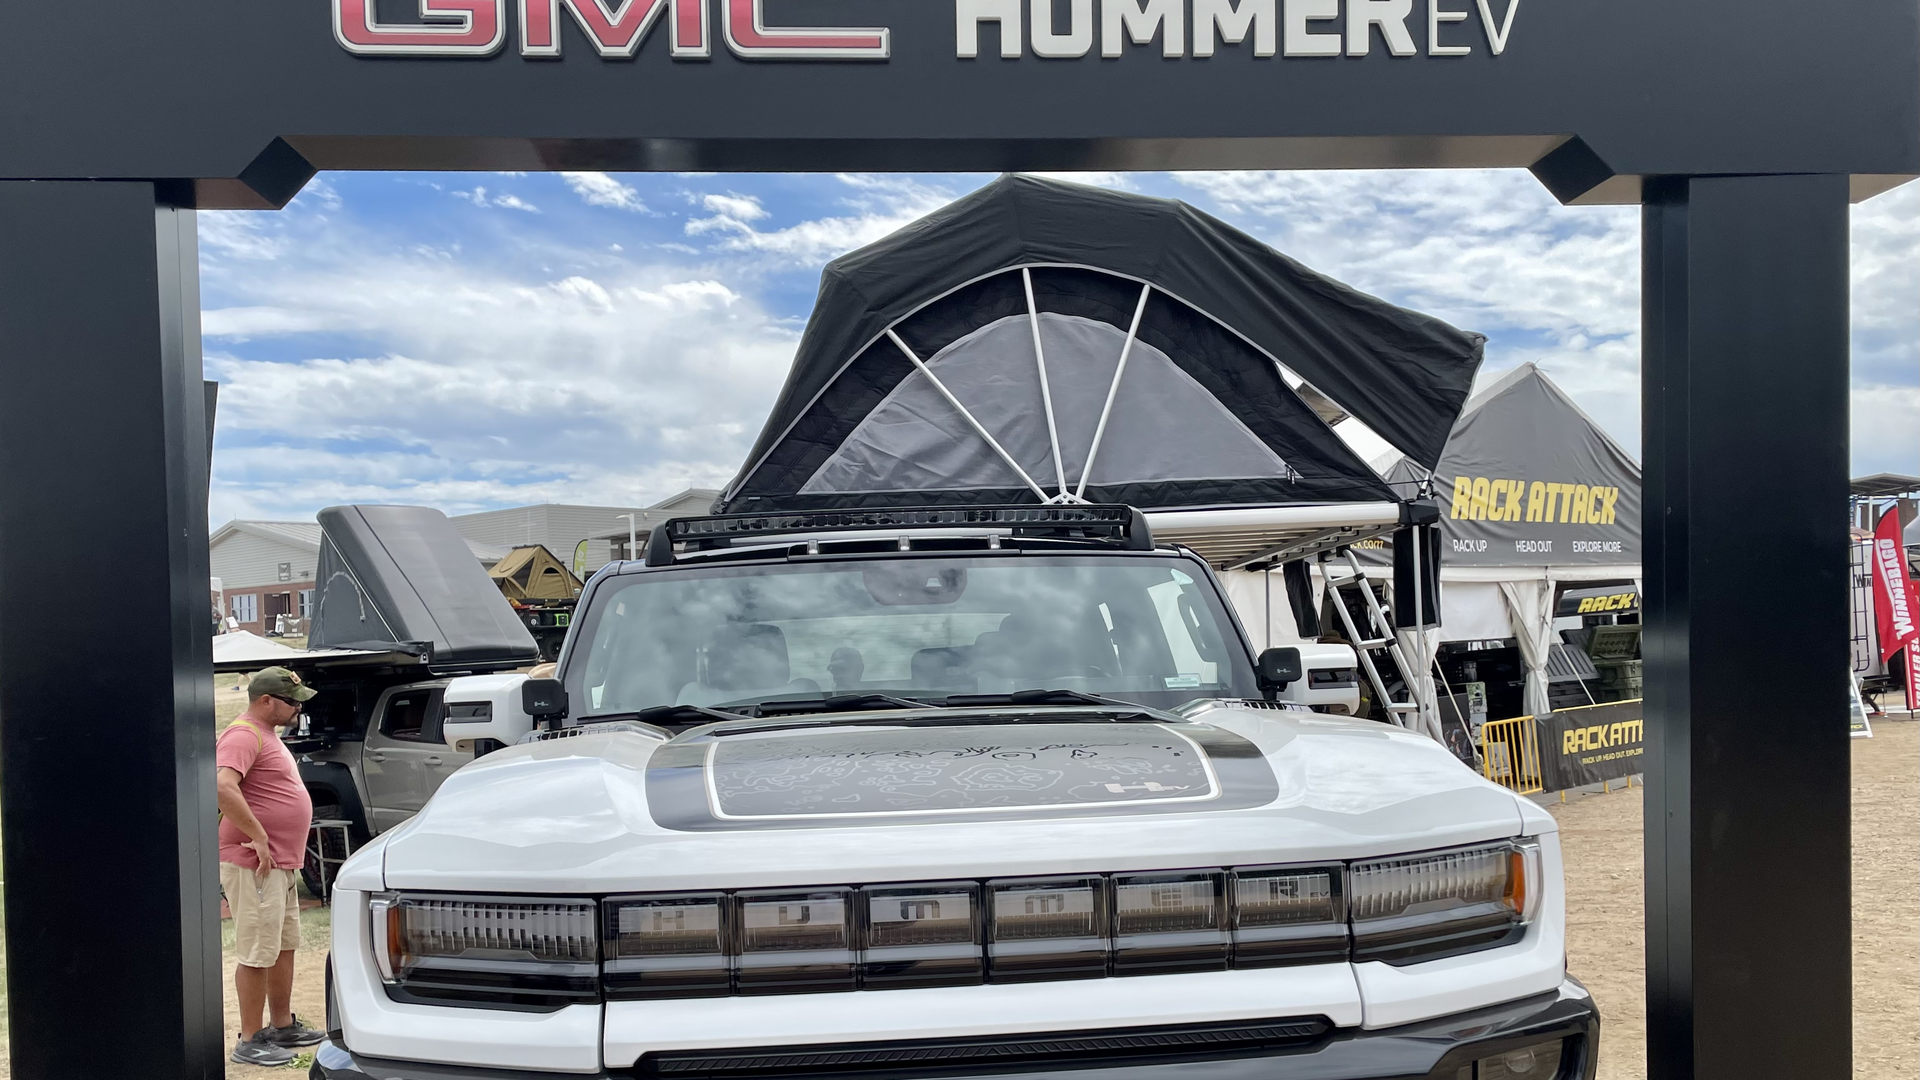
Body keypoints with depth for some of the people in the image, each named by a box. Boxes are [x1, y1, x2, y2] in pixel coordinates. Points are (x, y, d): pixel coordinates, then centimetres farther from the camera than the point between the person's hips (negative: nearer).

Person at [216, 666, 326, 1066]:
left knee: (284, 946, 17)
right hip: (254, 865, -10)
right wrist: (258, 837, -27)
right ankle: (250, 1041, 2)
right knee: (258, 953, -5)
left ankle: (283, 1026, 27)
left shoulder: (267, 735, 18)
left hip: (281, 864, 10)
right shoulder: (243, 736, -15)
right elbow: (223, 787, -31)